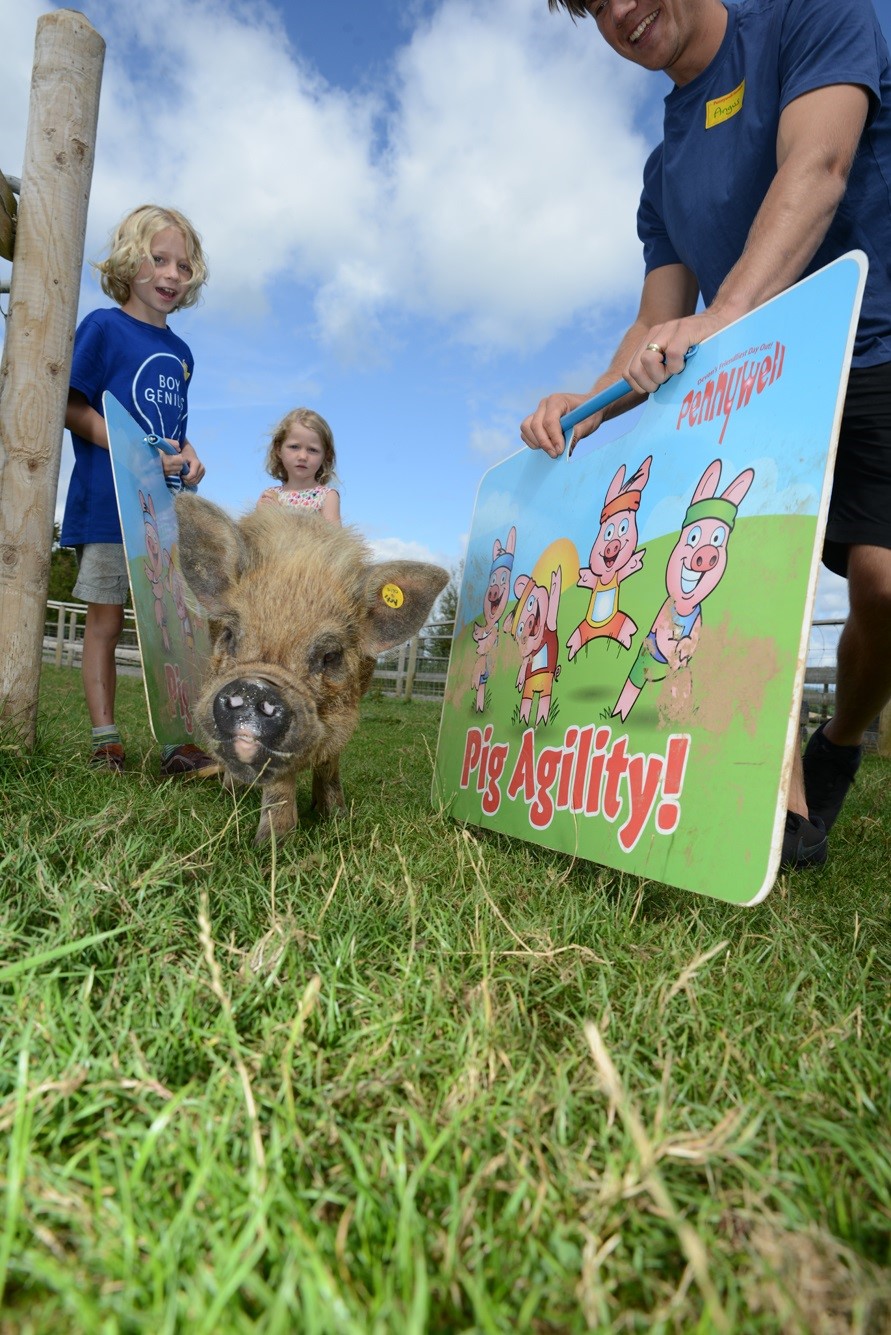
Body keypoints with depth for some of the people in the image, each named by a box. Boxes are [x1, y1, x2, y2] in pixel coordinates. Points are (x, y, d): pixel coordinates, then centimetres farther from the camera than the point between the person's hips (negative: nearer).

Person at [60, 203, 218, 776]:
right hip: (107, 504, -5)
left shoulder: (180, 352, 17)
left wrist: (189, 458, 3)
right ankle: (106, 744, 12)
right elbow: (73, 409, -8)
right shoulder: (103, 326, -1)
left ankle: (177, 744, 8)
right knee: (105, 621, 2)